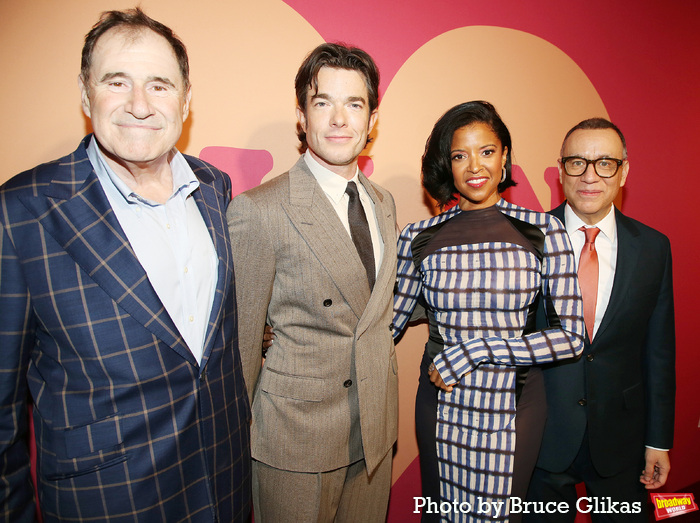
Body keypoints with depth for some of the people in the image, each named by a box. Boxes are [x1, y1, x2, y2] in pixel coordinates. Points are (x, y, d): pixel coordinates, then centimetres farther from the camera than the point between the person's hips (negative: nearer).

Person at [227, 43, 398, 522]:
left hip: (376, 430, 6)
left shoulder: (383, 202, 4)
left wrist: (384, 415, 14)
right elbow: (241, 337, -12)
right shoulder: (258, 211, -18)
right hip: (298, 437, -5)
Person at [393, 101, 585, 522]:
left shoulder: (543, 231, -8)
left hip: (516, 406, -1)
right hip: (442, 405, 1)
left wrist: (475, 349, -18)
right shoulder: (420, 237, -4)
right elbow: (388, 323, 3)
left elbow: (571, 335, -9)